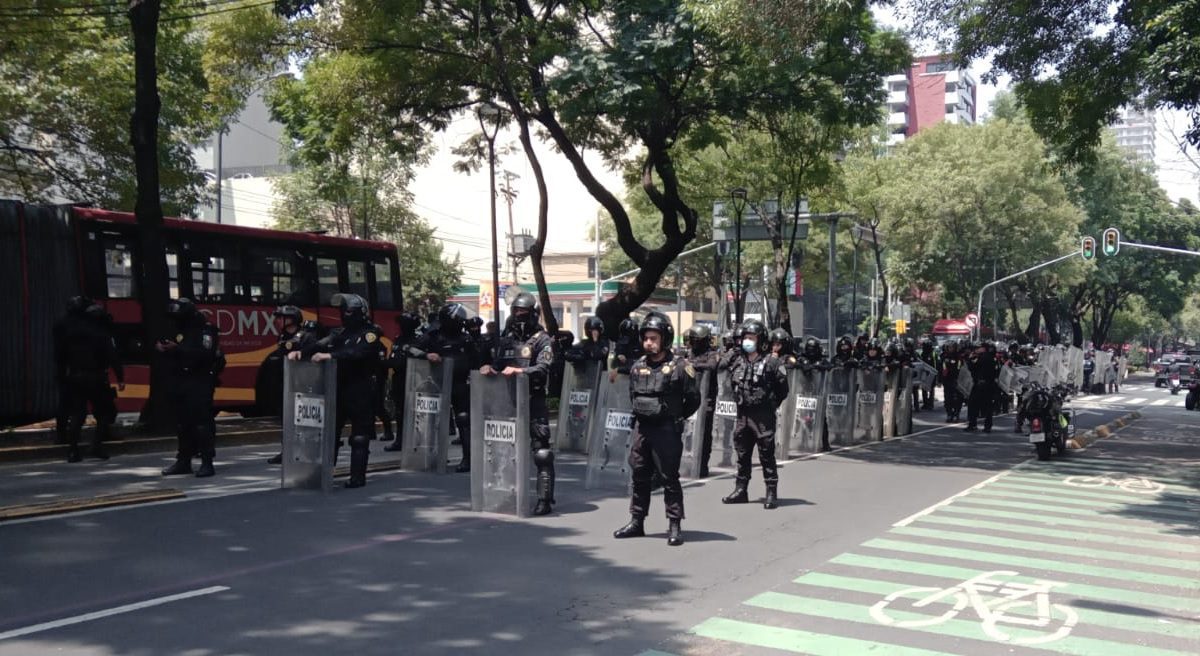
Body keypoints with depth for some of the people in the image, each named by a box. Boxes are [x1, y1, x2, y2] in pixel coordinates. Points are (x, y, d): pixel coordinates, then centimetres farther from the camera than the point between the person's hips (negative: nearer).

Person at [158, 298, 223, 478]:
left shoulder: (206, 330, -8)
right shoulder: (180, 331, 17)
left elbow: (205, 354, -24)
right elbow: (175, 356, 22)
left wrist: (178, 349, -27)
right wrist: (164, 349, 0)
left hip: (200, 383, -8)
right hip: (181, 382, 8)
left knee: (202, 422, -10)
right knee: (184, 422, 10)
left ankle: (207, 463, -9)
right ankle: (184, 461, 16)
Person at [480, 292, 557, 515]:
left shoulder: (542, 339, -3)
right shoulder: (507, 337, 16)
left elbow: (543, 369, -15)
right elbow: (498, 363, 18)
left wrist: (519, 371, -29)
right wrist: (489, 367, -5)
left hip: (534, 402, -7)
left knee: (541, 451, -7)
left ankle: (545, 499, -4)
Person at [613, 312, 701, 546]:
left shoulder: (679, 366, -9)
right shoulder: (637, 366, 8)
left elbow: (694, 399, -4)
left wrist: (675, 418, 2)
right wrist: (640, 415, 13)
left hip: (666, 430, -6)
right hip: (641, 428, 6)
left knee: (669, 478, -1)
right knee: (639, 476, 12)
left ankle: (674, 526, 6)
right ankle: (636, 522, 22)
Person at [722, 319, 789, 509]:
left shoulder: (771, 363, -9)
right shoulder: (737, 362, 8)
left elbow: (783, 389, -3)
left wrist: (771, 404, 1)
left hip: (763, 417, -6)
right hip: (742, 415, 6)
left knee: (767, 455, -1)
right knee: (742, 454, 13)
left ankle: (772, 493, 6)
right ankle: (740, 490, 22)